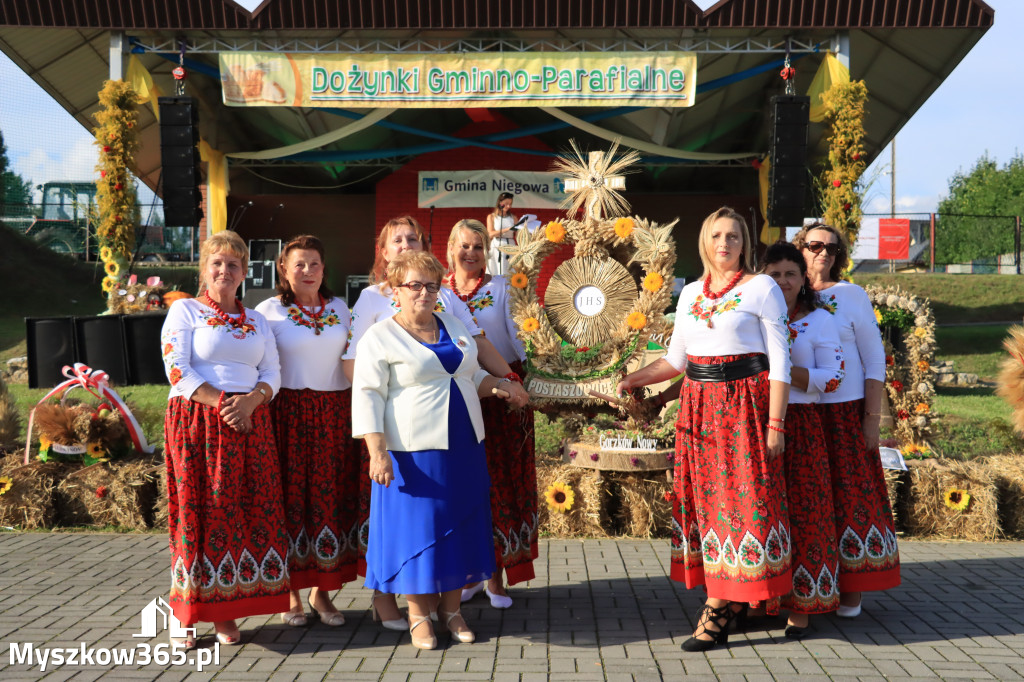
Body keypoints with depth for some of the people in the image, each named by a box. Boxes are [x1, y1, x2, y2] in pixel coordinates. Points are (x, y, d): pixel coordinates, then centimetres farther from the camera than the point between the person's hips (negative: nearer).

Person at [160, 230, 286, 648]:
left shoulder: (257, 322, 17)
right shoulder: (185, 311, 4)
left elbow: (272, 374, 10)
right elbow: (177, 370, -7)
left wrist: (250, 401, -11)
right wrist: (222, 403, -15)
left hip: (249, 424, 4)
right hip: (197, 422, -4)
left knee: (249, 513, 0)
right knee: (200, 513, -4)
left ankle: (225, 613, 10)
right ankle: (187, 616, 5)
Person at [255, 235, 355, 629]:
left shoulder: (339, 308, 12)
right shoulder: (269, 311, 0)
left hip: (335, 412, 3)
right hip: (289, 413, -3)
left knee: (331, 498, 4)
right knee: (291, 498, -1)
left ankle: (322, 592, 15)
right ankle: (290, 594, 9)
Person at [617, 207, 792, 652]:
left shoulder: (761, 289, -2)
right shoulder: (691, 293, 13)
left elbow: (779, 360, -6)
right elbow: (675, 358, 18)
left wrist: (776, 423, -13)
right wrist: (633, 379, 4)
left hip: (745, 404, -5)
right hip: (698, 406, 6)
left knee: (743, 496, -6)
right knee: (703, 496, 6)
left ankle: (719, 609, 0)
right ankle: (724, 601, 17)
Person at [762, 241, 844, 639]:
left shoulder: (819, 321, 3)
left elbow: (832, 379, -4)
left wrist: (786, 371, -15)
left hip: (799, 427, -3)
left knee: (802, 511, -3)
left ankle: (801, 605, 6)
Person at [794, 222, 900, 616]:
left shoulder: (852, 296, 2)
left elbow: (874, 360, 1)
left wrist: (873, 418, -7)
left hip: (844, 412, -2)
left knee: (850, 495, 0)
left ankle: (851, 591, 9)